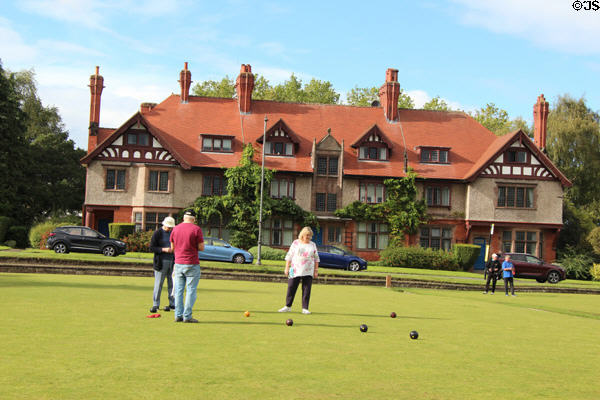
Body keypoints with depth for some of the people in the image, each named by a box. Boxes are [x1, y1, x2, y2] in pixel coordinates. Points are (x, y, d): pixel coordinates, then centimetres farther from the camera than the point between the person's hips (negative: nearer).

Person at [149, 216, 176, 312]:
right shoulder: (157, 233, -5)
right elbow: (151, 248, -8)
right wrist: (164, 249, -20)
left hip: (172, 261, 4)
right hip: (161, 261, -4)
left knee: (172, 283, 5)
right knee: (158, 284, -3)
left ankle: (172, 304, 12)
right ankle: (155, 305, 4)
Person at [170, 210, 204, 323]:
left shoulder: (175, 229, 6)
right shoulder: (196, 229, -9)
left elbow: (172, 247, 14)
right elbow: (201, 248, -8)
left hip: (178, 264, 5)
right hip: (192, 265, -4)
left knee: (178, 290, 9)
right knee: (191, 290, 1)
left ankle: (178, 315, 8)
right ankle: (187, 316, -1)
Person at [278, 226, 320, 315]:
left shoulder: (313, 245, 10)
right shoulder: (296, 243, 5)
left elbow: (316, 258, 13)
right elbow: (289, 256, 4)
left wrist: (316, 270, 6)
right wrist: (287, 268, -1)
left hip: (308, 272, 1)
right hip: (295, 270, -1)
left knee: (307, 290, -2)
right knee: (291, 287, 0)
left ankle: (305, 308, 4)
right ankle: (288, 306, 13)